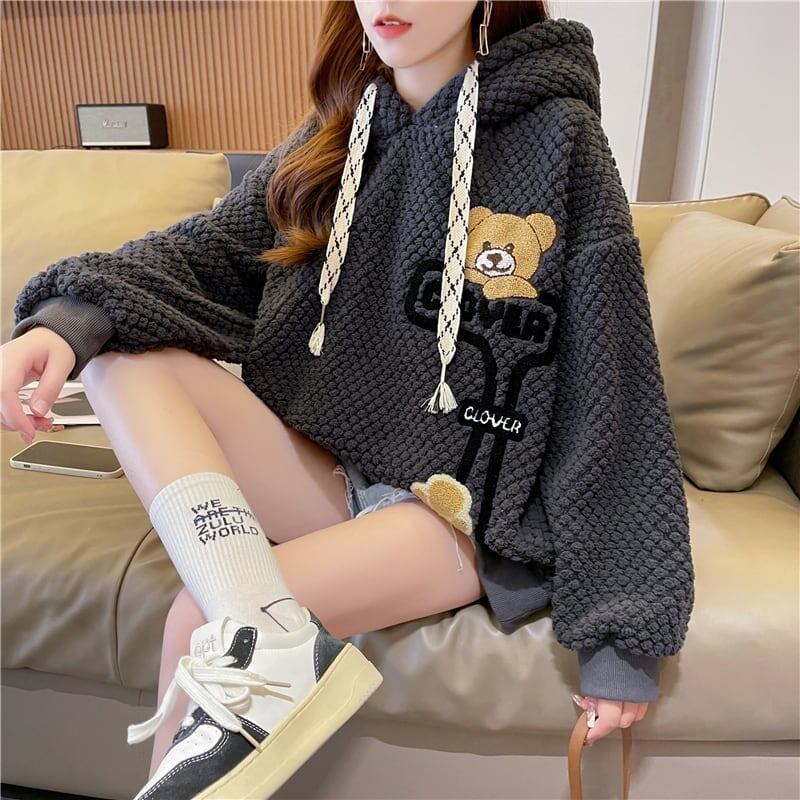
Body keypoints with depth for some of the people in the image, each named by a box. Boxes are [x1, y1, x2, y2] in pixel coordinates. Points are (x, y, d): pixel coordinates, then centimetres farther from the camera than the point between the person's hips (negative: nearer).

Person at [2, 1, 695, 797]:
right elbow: (207, 250, 0)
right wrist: (70, 318, -22)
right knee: (119, 352, -13)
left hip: (466, 509, -6)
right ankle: (269, 634, -26)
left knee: (202, 618, -25)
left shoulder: (559, 139, -8)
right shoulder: (335, 136, 8)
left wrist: (625, 627, -11)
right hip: (327, 472, 6)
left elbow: (613, 391, -10)